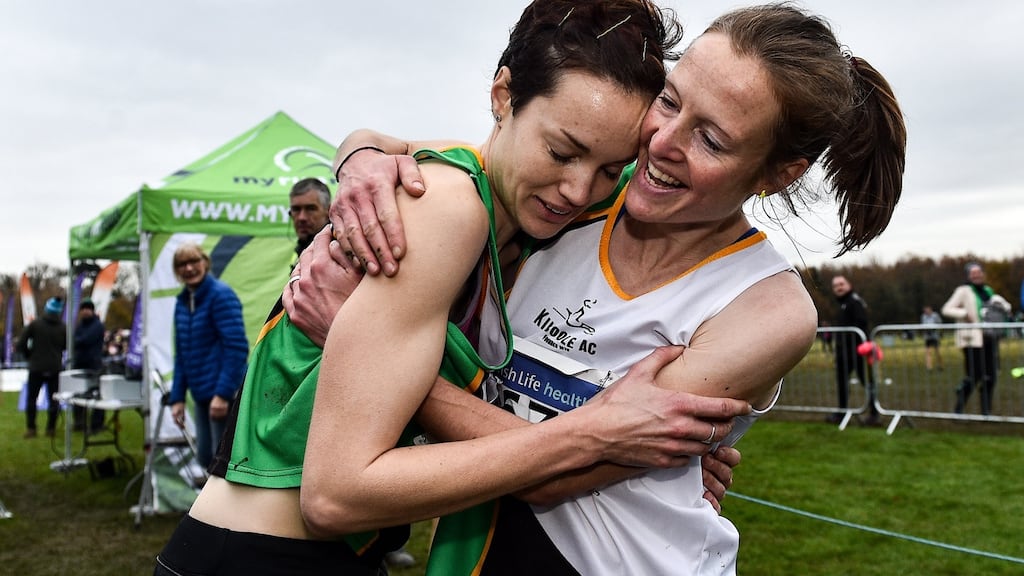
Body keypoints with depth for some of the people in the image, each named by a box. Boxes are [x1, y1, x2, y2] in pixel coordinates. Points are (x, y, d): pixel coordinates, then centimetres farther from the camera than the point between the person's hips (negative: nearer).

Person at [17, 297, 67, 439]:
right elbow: (66, 347, 7)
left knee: (31, 399, 10)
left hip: (36, 367, -1)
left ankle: (30, 429, 7)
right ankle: (51, 429, 8)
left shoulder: (35, 324, -7)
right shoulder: (63, 327, -1)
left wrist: (30, 356, 8)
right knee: (53, 399, 9)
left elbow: (21, 344, -7)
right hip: (55, 368, 1)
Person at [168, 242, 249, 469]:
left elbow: (237, 347, -17)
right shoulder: (182, 302, 13)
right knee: (205, 458, 13)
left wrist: (223, 393, -21)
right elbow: (181, 354, 16)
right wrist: (177, 398, 11)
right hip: (200, 395, 8)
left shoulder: (221, 295, -10)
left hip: (224, 393, -8)